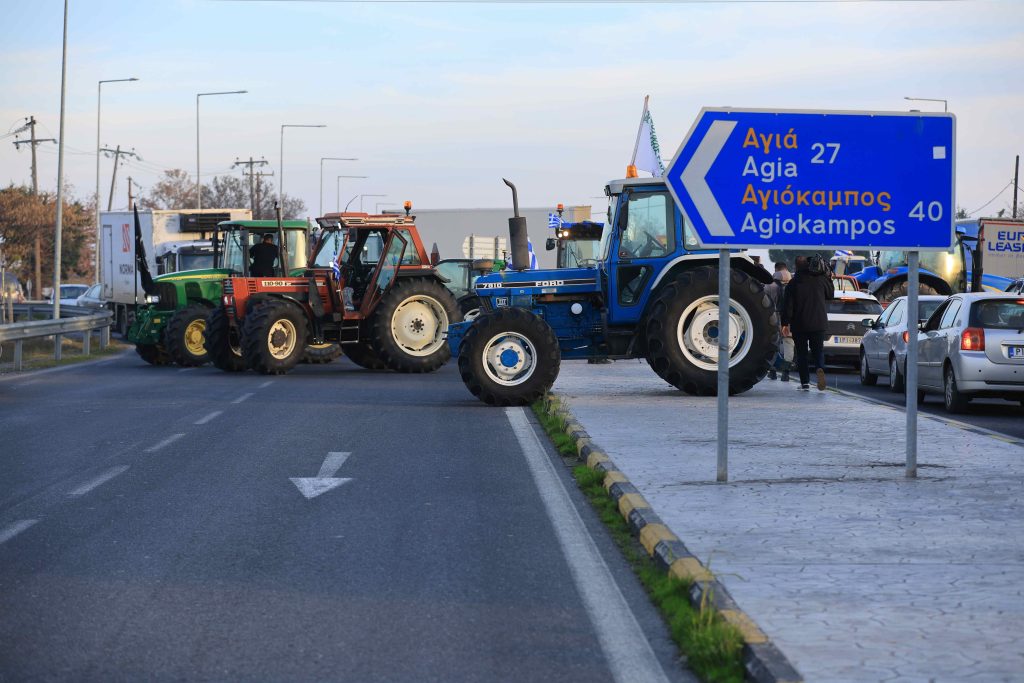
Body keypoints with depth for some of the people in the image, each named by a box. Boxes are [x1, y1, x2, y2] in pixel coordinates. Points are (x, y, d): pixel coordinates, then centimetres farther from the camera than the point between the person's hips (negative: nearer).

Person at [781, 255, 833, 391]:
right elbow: (830, 295, 19)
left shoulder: (793, 283, -5)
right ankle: (820, 368, -22)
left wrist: (785, 323, -2)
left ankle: (805, 382, 2)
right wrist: (827, 277, 27)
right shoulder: (821, 280, 1)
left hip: (799, 324, -2)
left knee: (802, 352, 7)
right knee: (818, 350, 9)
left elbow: (787, 305, -7)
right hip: (819, 323, 2)